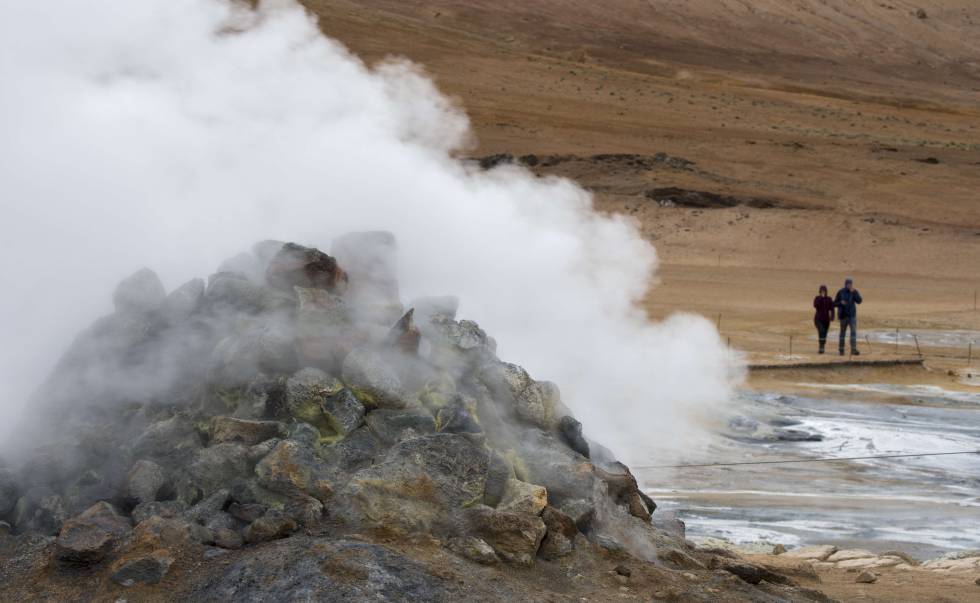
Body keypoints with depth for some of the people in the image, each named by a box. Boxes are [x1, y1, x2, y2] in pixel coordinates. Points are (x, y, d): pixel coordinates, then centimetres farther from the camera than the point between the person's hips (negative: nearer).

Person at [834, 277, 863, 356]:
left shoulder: (855, 292, -1)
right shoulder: (840, 293, -3)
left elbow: (859, 301, -17)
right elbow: (835, 304, -1)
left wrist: (853, 292, -26)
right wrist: (841, 302, -21)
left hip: (852, 315, 0)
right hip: (843, 315, 0)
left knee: (854, 331, -13)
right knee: (843, 332, 7)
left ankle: (853, 349, -19)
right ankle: (841, 350, 16)